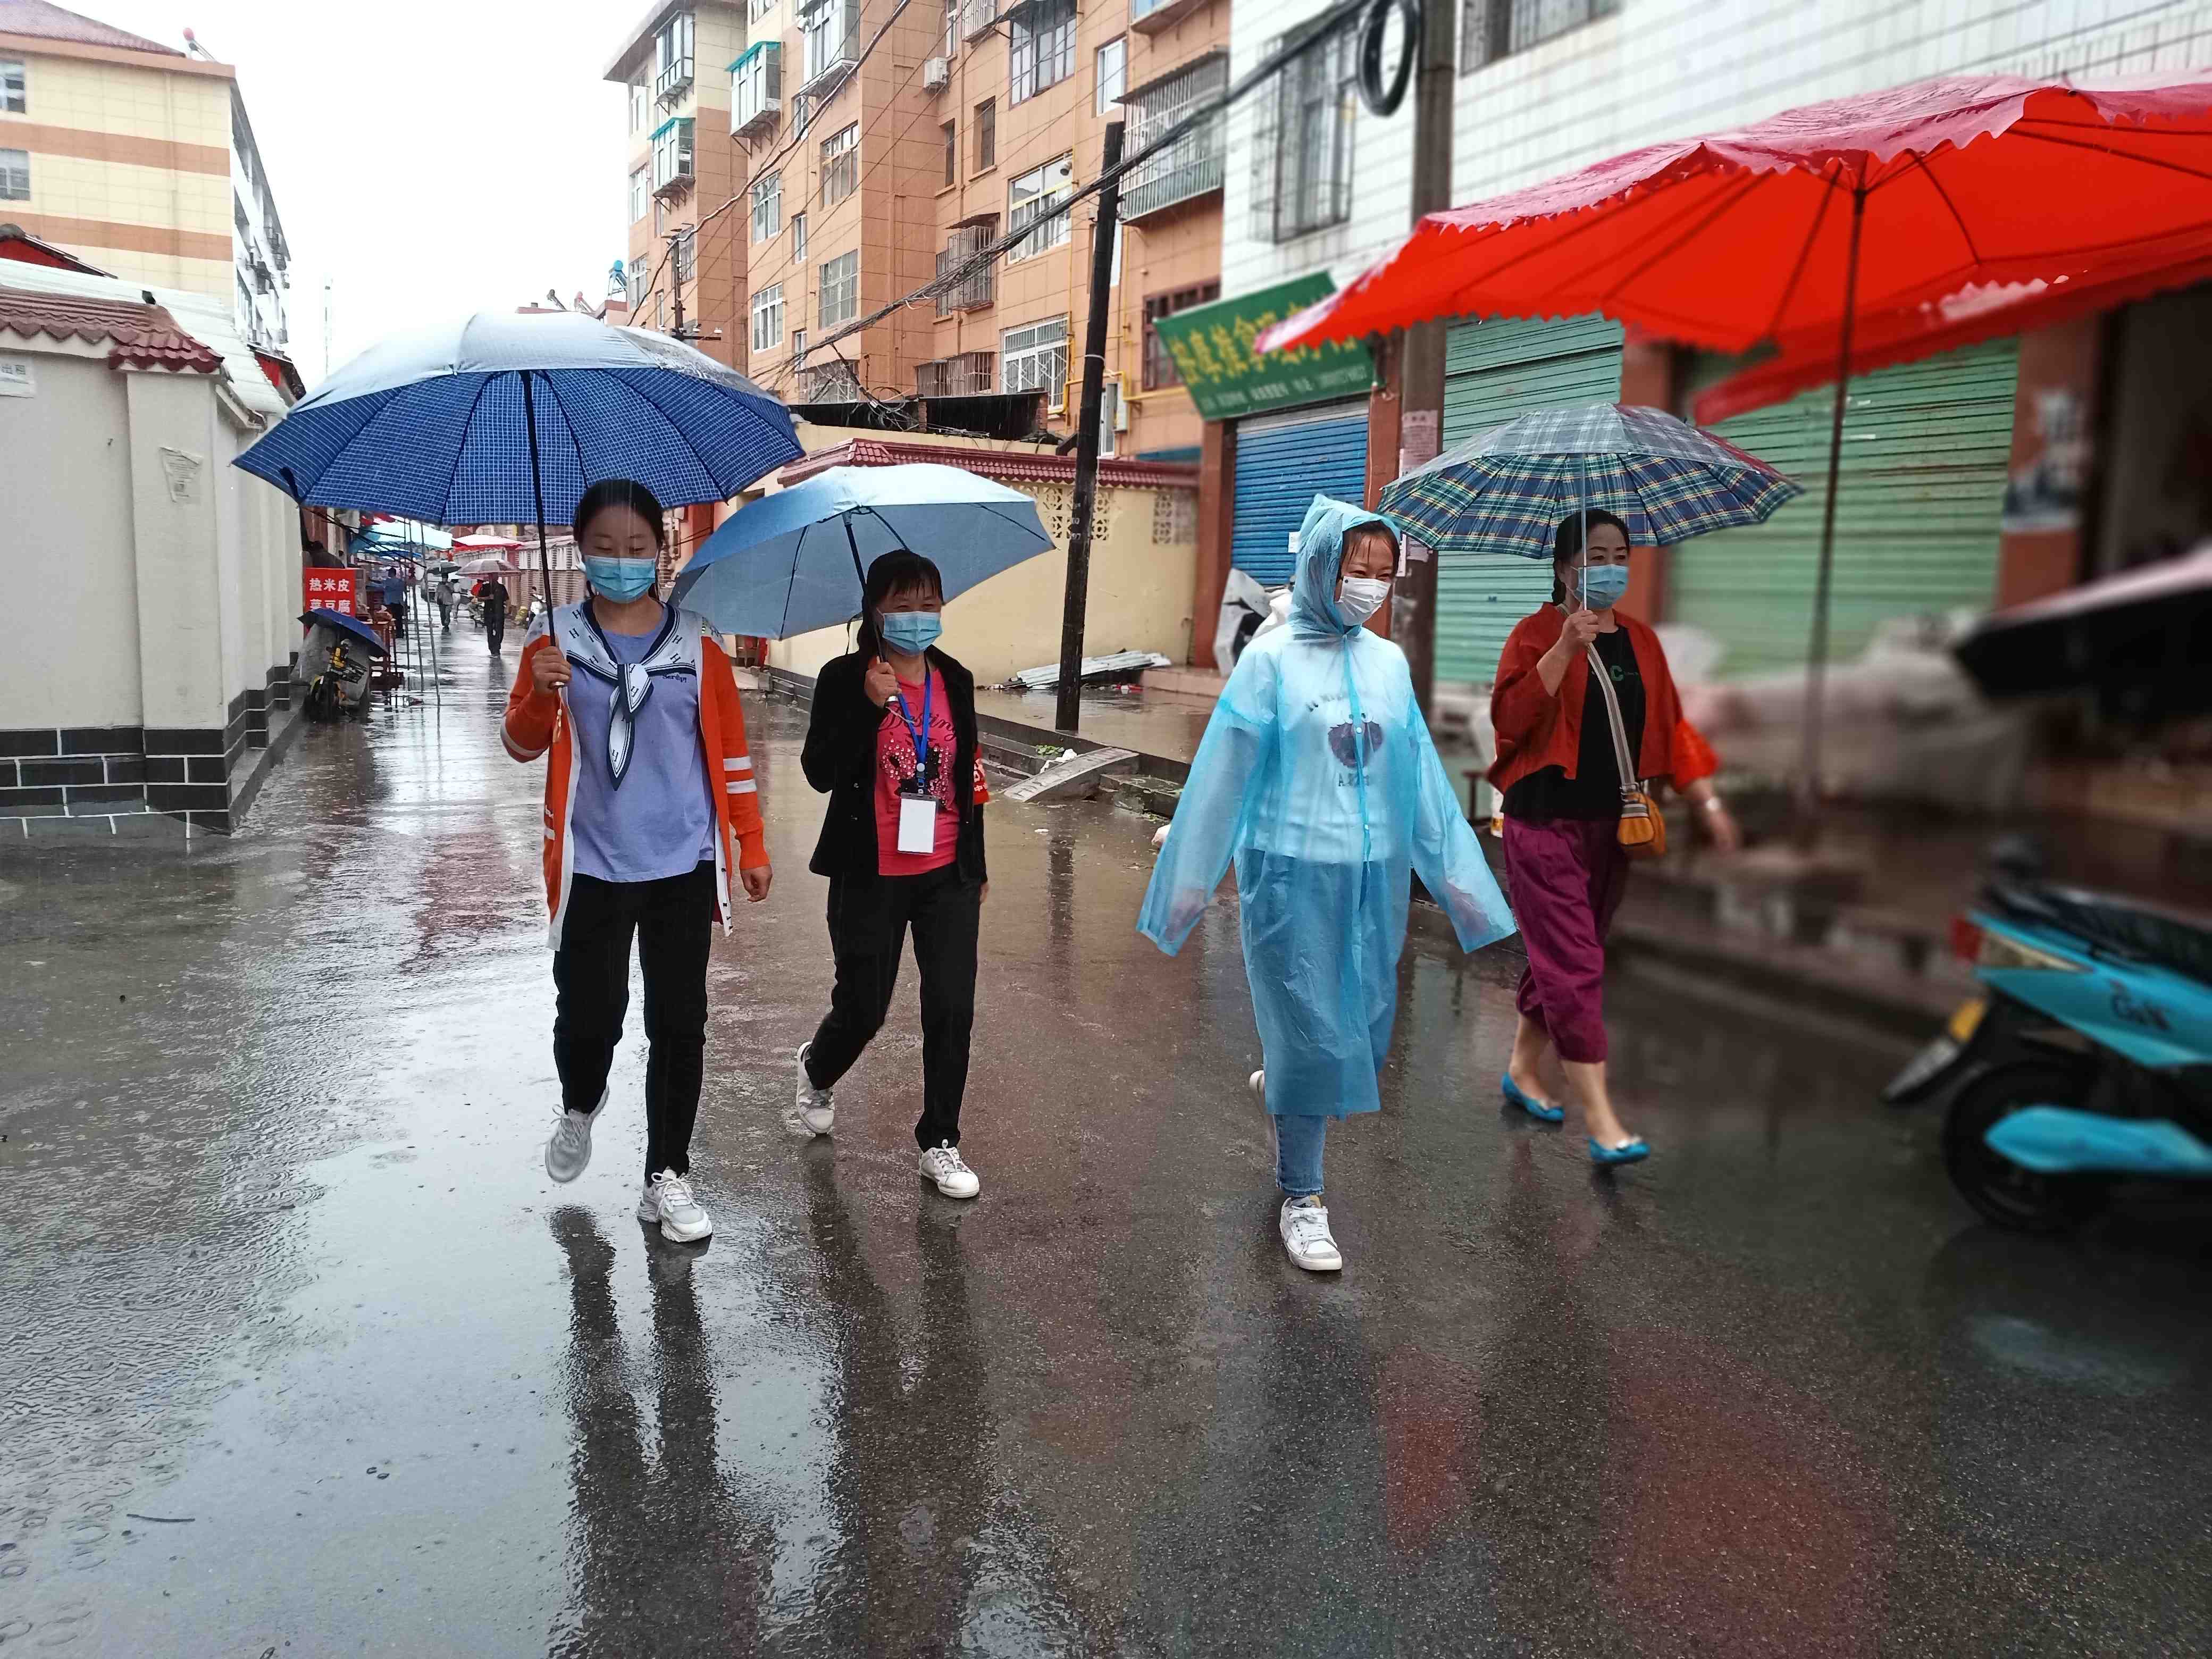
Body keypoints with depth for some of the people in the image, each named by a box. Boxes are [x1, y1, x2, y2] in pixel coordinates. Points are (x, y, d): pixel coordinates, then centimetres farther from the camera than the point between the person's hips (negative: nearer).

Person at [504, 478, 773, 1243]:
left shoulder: (696, 641, 2)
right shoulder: (555, 637, 1)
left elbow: (728, 748, 6)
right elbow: (522, 746, 3)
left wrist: (751, 843, 6)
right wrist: (540, 696, -19)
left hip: (683, 865, 1)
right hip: (592, 866, 0)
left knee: (679, 1021, 5)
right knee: (589, 1014, 3)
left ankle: (668, 1174, 19)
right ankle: (579, 1109, 38)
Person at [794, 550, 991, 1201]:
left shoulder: (955, 680, 4)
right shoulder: (845, 678, -8)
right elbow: (820, 772, -17)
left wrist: (977, 865, 15)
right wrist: (871, 704, -27)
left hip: (948, 876, 3)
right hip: (870, 877, -3)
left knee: (952, 1010, 1)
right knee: (863, 1008, 8)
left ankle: (940, 1144, 17)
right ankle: (817, 1074, 43)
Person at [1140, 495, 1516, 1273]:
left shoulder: (1390, 662, 7)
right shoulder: (1272, 657, -7)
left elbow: (1421, 774, 10)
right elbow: (1224, 774, -5)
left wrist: (1454, 870, 10)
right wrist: (1191, 876, -4)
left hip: (1375, 873, 5)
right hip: (1292, 870, -5)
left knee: (1362, 1021, 13)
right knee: (1310, 1029, 0)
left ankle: (1280, 1083, 46)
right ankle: (1300, 1199, 15)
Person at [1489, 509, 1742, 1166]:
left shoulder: (1640, 639, 11)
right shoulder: (1537, 632, -7)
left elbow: (1670, 724, 11)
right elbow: (1509, 717, -20)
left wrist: (1708, 802, 2)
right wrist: (1566, 649, -26)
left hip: (1612, 824, 6)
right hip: (1546, 822, -6)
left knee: (1559, 958, 15)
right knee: (1575, 966, -8)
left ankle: (1524, 1069, 34)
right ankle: (1601, 1123, -6)